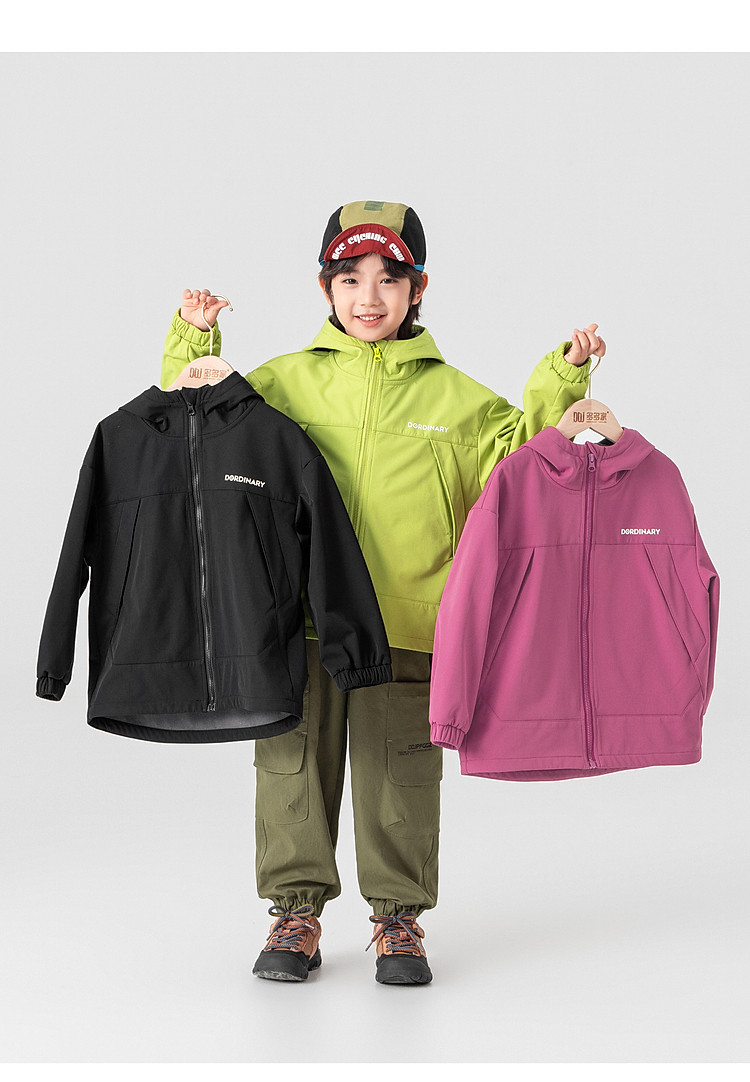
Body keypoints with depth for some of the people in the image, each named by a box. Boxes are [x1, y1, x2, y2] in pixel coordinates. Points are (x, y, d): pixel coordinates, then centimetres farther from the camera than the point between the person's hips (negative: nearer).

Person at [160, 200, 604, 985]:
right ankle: (297, 906, 22)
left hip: (407, 619, 0)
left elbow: (516, 453, 11)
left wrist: (559, 382, 2)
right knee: (295, 762, 8)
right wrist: (193, 344, 1)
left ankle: (398, 914, 20)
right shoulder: (284, 382, 7)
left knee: (399, 770, 5)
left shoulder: (452, 396, 7)